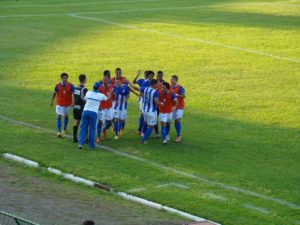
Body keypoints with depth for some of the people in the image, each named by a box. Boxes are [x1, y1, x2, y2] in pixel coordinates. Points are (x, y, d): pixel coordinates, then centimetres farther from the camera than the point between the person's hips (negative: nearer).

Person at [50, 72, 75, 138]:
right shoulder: (58, 86, -8)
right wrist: (52, 101, 13)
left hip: (67, 104, 1)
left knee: (66, 116, 14)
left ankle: (64, 130, 32)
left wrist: (73, 102, -24)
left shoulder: (70, 86, -12)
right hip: (60, 104, -1)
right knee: (59, 116, -10)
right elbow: (54, 93, 7)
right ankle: (59, 131, -12)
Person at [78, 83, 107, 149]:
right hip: (93, 112, -2)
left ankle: (80, 143, -5)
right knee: (92, 129, 7)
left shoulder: (88, 93, 5)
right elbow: (106, 99, 26)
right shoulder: (101, 95, 3)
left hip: (85, 111, 2)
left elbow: (85, 98, 26)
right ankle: (91, 144, 11)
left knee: (83, 128, 6)